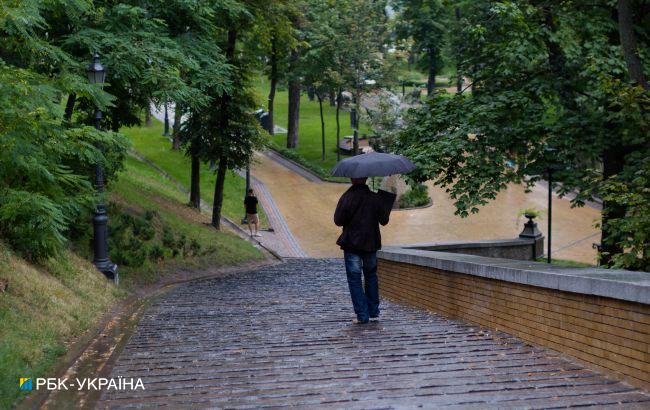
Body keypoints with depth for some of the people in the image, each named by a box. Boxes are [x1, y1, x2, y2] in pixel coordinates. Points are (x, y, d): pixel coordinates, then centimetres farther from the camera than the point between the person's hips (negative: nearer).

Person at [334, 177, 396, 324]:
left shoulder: (347, 197, -13)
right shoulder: (375, 197, -3)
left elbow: (338, 221, -10)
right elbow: (384, 220, 2)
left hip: (351, 244, -3)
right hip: (371, 244, 4)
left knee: (354, 279, 3)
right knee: (371, 276, 21)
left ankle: (362, 315, -2)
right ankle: (373, 311, 23)